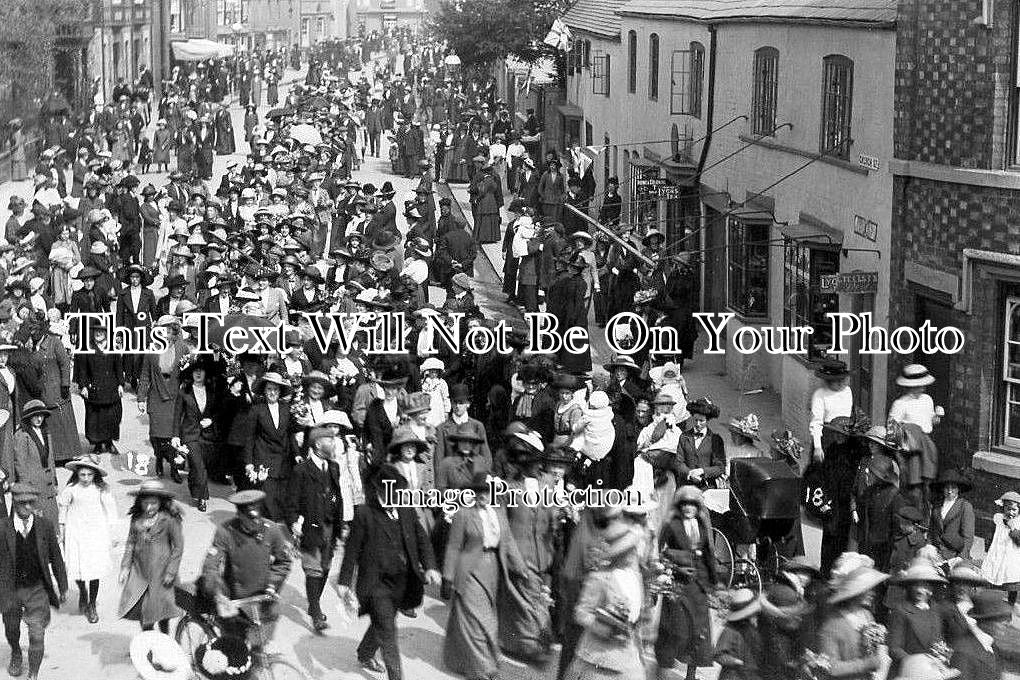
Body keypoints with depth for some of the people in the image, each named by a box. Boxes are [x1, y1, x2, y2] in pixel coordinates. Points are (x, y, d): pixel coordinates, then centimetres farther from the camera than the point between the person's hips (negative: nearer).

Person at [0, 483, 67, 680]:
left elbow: (56, 559, 2)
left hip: (37, 589, -1)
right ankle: (16, 654, 56)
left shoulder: (45, 526, -9)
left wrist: (62, 587, 7)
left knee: (37, 636, -7)